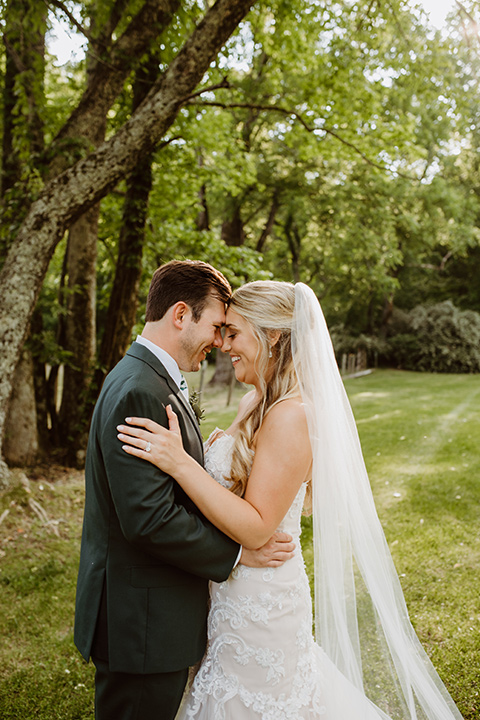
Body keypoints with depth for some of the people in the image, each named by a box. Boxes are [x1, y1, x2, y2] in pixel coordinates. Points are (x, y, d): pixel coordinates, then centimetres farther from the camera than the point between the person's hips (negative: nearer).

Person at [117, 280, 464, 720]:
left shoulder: (291, 417, -24)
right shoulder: (257, 404, 4)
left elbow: (255, 527, -27)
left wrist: (179, 462, -31)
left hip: (259, 607, -9)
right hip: (236, 595, 9)